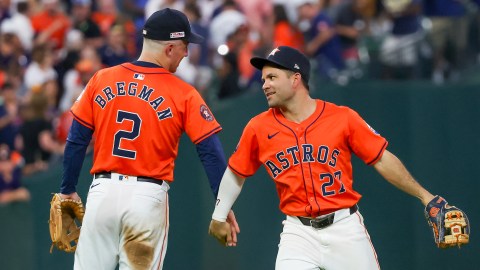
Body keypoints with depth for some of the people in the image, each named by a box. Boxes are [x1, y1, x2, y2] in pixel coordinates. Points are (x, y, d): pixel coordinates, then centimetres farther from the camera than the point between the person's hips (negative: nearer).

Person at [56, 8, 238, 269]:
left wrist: (68, 190, 16)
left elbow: (76, 142, 7)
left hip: (103, 191, 2)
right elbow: (211, 152, -4)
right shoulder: (183, 94, -2)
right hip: (148, 197, -2)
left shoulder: (101, 80, 5)